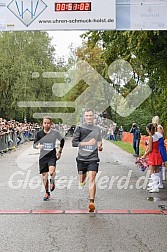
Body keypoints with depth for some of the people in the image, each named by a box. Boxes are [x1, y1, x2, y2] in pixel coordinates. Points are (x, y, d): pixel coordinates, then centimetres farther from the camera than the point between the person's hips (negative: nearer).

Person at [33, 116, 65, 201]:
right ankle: (47, 192, 26)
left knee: (51, 171, -29)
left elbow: (62, 140, 11)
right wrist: (38, 146, -22)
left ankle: (52, 181, 4)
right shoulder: (39, 133, -1)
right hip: (43, 156, 2)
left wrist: (59, 152, 11)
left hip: (52, 155, -2)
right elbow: (34, 144, 2)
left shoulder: (55, 132, -4)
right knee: (44, 175, 7)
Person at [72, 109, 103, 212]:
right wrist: (87, 143, -17)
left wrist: (100, 147, 3)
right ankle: (83, 180, 47)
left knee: (92, 179, -14)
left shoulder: (97, 129, 10)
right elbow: (74, 143, -6)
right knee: (82, 182, 10)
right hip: (82, 158, 0)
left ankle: (92, 202, -14)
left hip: (93, 158, 0)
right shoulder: (80, 128, 0)